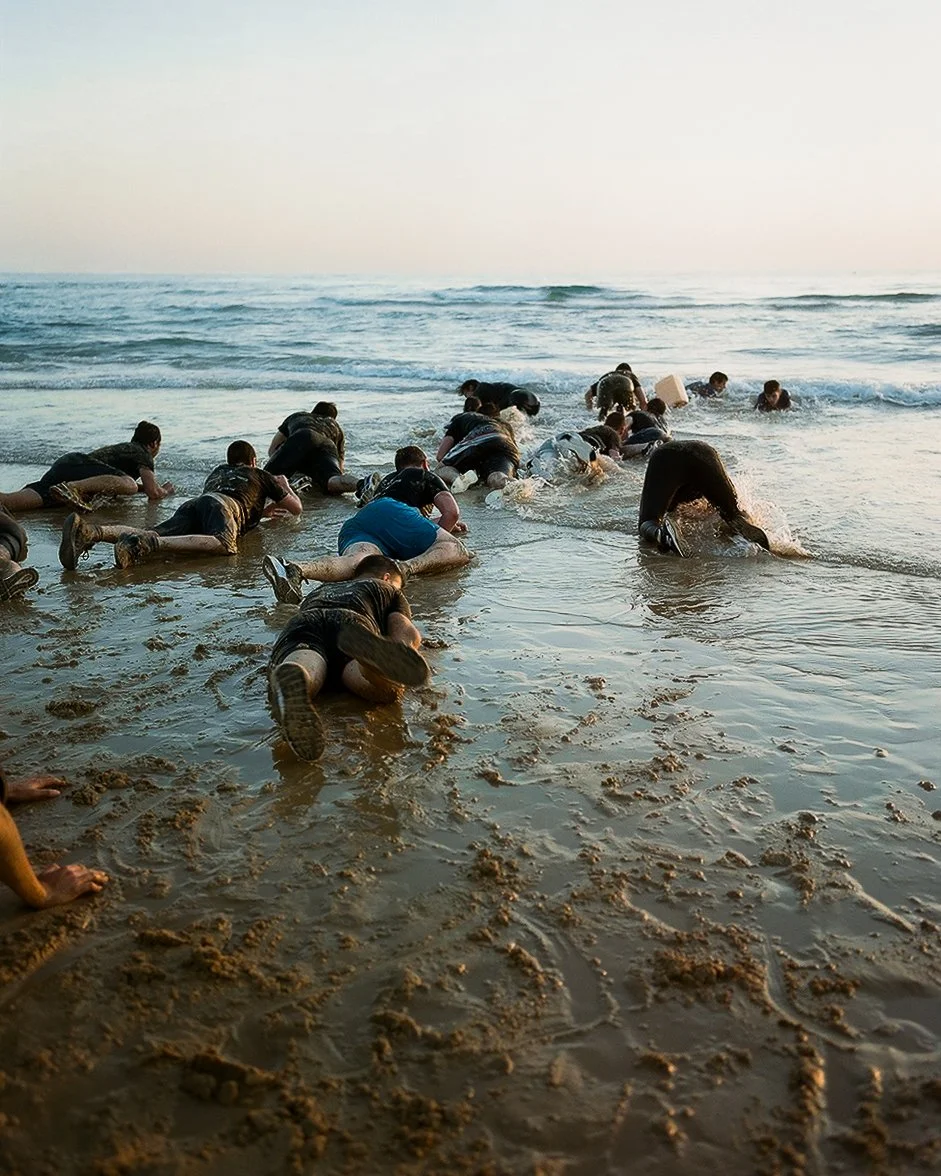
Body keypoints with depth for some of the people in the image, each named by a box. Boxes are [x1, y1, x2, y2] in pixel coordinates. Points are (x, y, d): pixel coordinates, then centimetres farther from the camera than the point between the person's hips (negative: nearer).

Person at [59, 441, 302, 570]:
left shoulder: (217, 471, 46)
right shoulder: (261, 475, 34)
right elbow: (296, 508, 39)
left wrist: (260, 511, 64)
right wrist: (284, 485, 61)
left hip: (194, 502, 5)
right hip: (224, 504, -5)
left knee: (154, 536, -22)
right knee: (223, 545, -37)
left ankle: (89, 531, -49)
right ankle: (150, 543, -61)